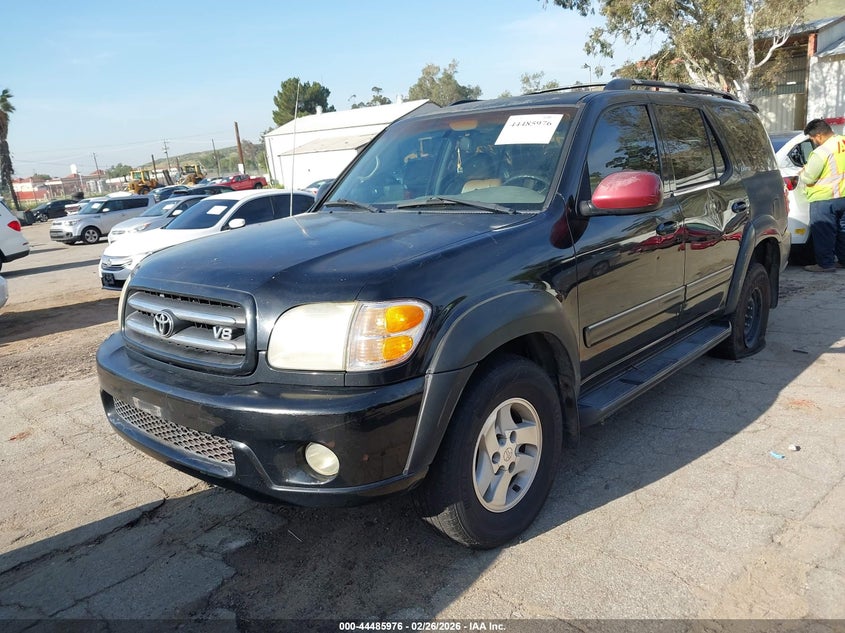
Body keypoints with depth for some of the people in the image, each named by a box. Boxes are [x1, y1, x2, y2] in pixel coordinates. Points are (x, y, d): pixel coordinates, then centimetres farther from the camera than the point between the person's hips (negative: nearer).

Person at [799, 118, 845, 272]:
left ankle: (825, 264, 5)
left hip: (825, 198, -8)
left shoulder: (821, 152, -21)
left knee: (823, 232, 1)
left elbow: (808, 178, -16)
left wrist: (802, 174, 5)